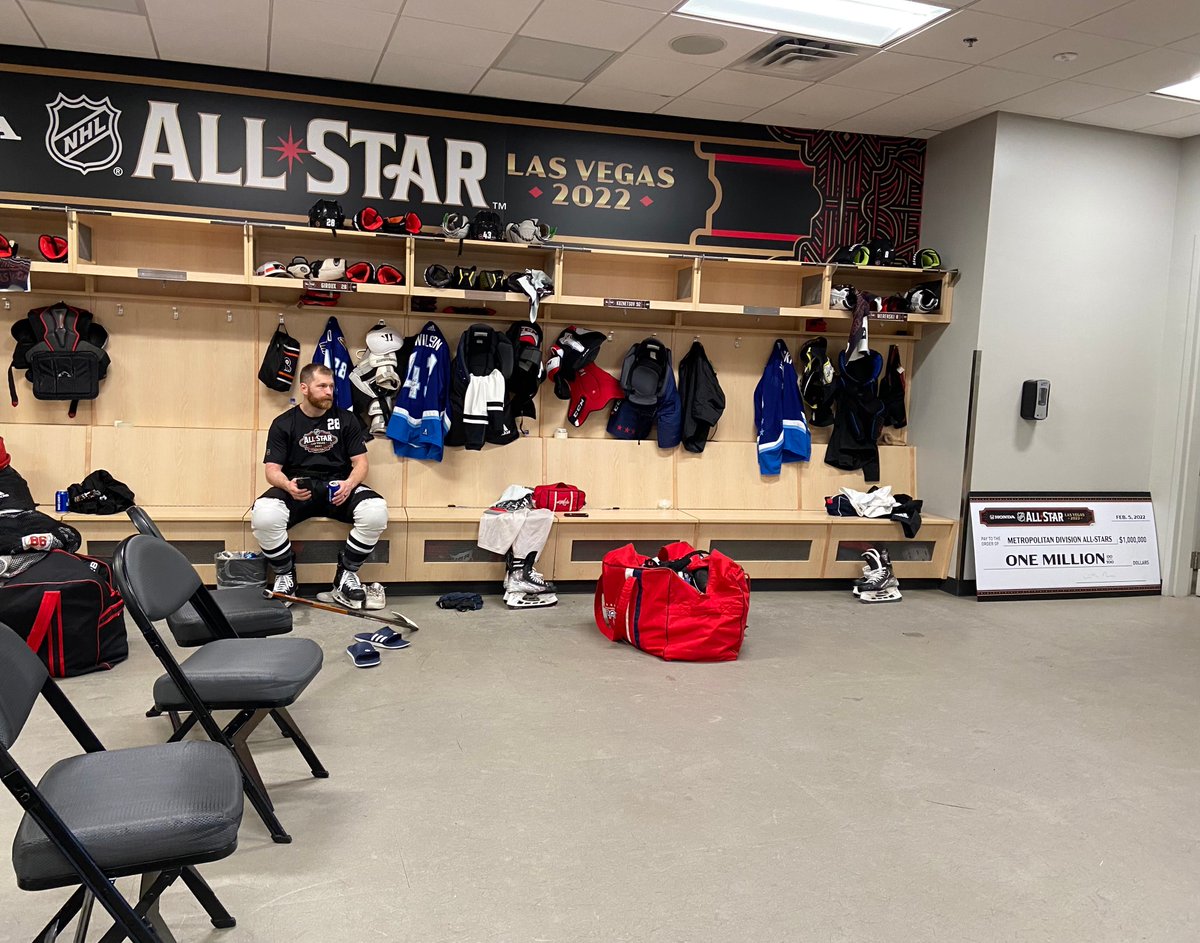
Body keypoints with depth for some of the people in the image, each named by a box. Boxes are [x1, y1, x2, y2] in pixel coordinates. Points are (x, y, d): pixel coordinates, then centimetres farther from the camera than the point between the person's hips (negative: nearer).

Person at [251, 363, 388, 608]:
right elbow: (272, 469, 1)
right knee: (263, 515, -34)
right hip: (297, 489, -1)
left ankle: (346, 574, -7)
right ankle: (285, 576, -5)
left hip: (338, 488, 1)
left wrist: (349, 484, -16)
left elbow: (360, 461, 7)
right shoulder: (283, 424, 7)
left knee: (376, 511, -30)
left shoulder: (346, 419, 10)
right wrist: (287, 485, -23)